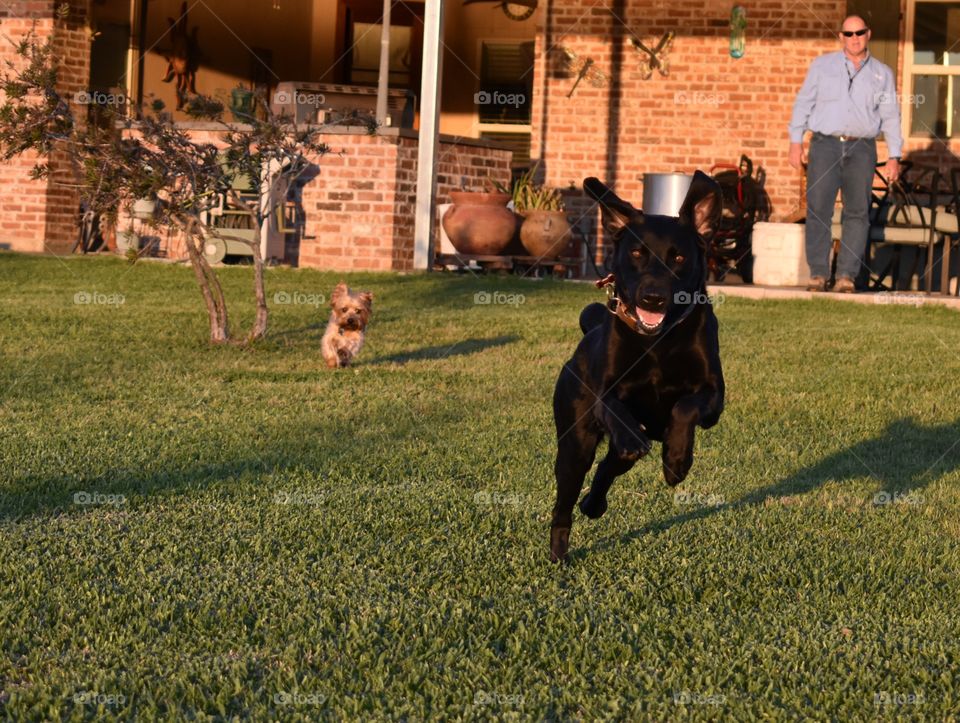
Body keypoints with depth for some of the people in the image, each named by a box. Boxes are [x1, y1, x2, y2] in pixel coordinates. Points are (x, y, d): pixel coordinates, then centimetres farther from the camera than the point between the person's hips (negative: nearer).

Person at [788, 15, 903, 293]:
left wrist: (894, 157, 4)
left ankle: (847, 275, 2)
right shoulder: (822, 65, 9)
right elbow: (804, 103, 8)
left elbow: (891, 117, 11)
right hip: (825, 145, -1)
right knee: (818, 210, -7)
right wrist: (796, 142, 0)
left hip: (862, 149, 1)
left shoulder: (882, 74, 11)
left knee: (857, 213, -2)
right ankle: (818, 274, -3)